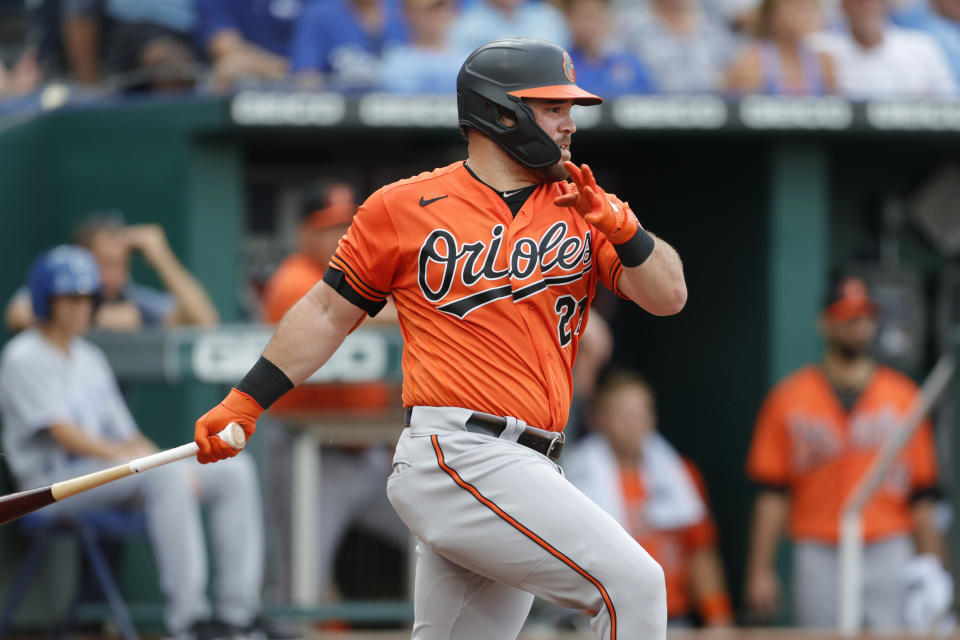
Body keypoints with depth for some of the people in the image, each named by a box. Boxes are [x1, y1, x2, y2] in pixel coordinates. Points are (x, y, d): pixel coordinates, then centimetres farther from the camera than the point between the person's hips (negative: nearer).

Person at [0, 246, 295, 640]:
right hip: (53, 483, -9)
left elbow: (126, 436, 18)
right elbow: (66, 436, -15)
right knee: (165, 475, -36)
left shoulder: (90, 359, 22)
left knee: (234, 471, -5)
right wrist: (132, 458, -20)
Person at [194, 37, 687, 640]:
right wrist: (246, 403, 11)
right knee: (633, 583, -19)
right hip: (456, 456, -6)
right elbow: (329, 311, 14)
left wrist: (619, 227, -12)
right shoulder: (404, 207, 4)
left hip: (523, 476, 6)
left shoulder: (581, 207, 14)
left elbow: (668, 296, 5)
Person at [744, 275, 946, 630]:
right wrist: (760, 571, -2)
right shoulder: (790, 398, 6)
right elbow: (771, 493, 3)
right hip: (819, 557, -1)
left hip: (889, 558, 1)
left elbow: (921, 495, 9)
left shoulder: (904, 397, 10)